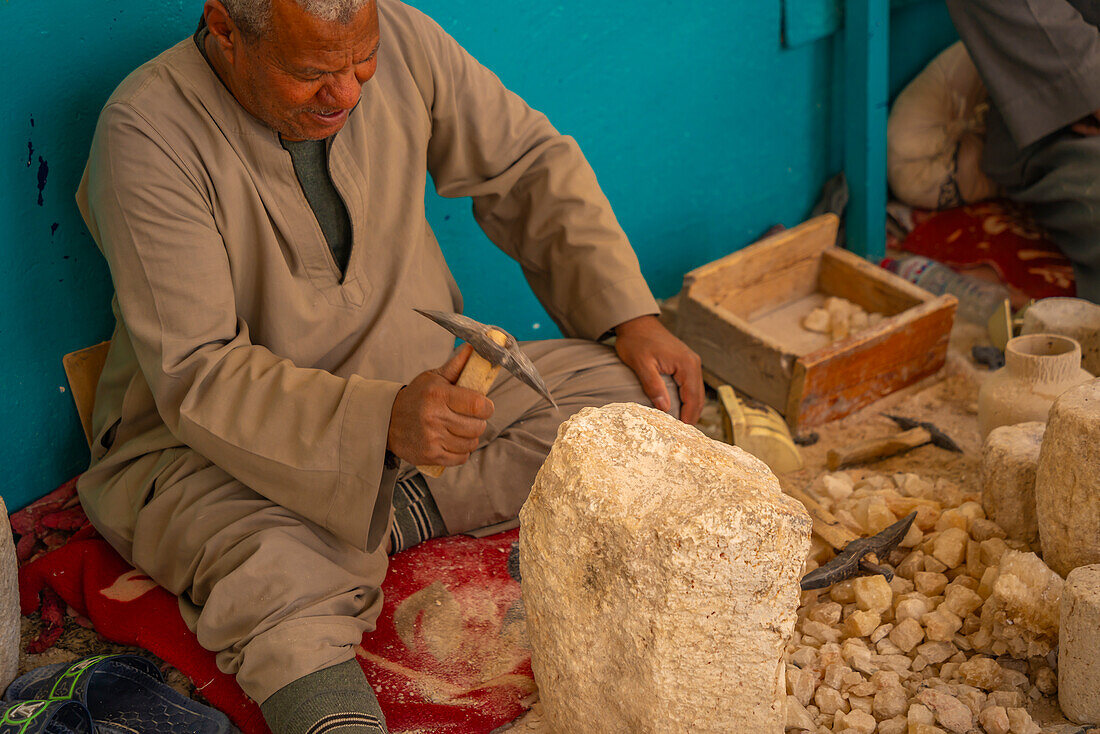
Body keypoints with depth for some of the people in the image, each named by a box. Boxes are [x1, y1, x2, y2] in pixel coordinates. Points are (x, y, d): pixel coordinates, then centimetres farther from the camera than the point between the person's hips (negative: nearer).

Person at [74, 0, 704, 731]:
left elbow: (531, 165, 5)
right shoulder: (147, 133, -22)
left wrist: (632, 316, -5)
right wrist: (382, 420, -39)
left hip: (420, 381, 6)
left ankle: (396, 510, -12)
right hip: (226, 439, -5)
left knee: (646, 397, -11)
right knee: (284, 598, -38)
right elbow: (197, 378, -25)